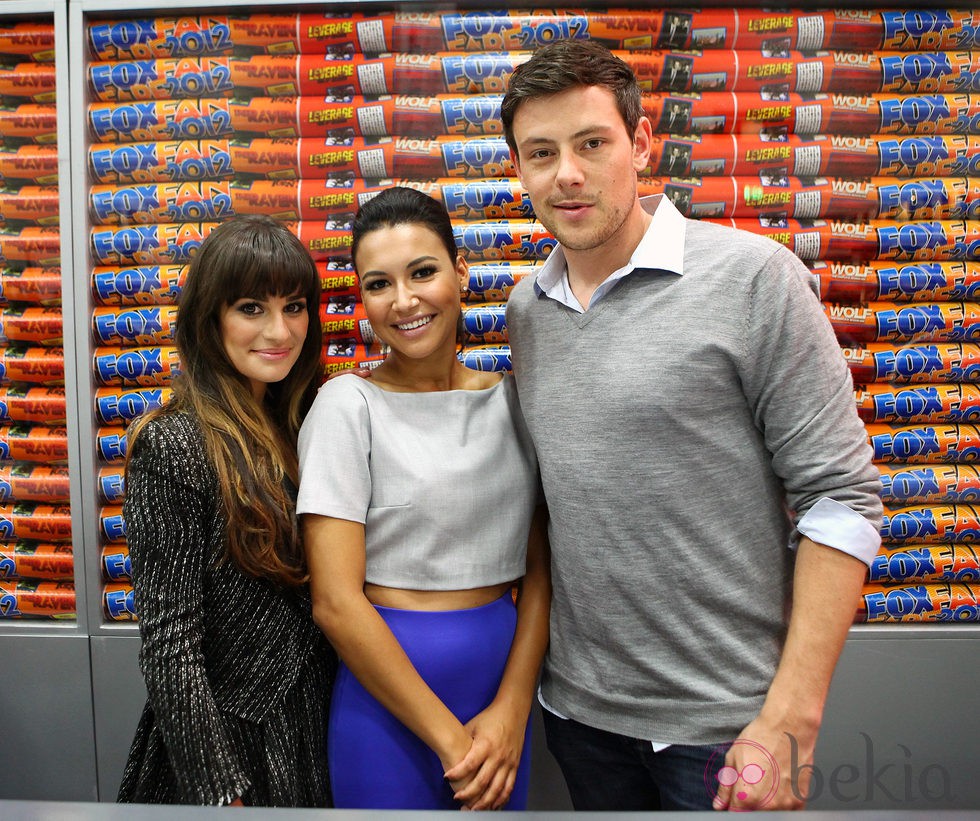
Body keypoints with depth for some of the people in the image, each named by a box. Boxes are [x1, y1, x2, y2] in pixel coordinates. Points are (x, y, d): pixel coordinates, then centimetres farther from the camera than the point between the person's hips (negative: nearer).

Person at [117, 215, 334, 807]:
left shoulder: (304, 425, 1)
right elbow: (170, 641, -18)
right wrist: (220, 792, -16)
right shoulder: (173, 446, -19)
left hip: (316, 725, 6)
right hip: (232, 738, -6)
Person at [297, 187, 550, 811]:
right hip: (388, 693, -3)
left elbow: (539, 569, 2)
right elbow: (337, 603, -14)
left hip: (505, 683, 4)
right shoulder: (350, 404, -11)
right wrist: (449, 738, -11)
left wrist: (512, 708, -9)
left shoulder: (509, 398, 1)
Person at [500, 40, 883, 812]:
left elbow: (841, 499, -13)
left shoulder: (753, 277, -13)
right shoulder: (526, 309, 3)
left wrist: (791, 721, -15)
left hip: (724, 720, -4)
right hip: (578, 705, 5)